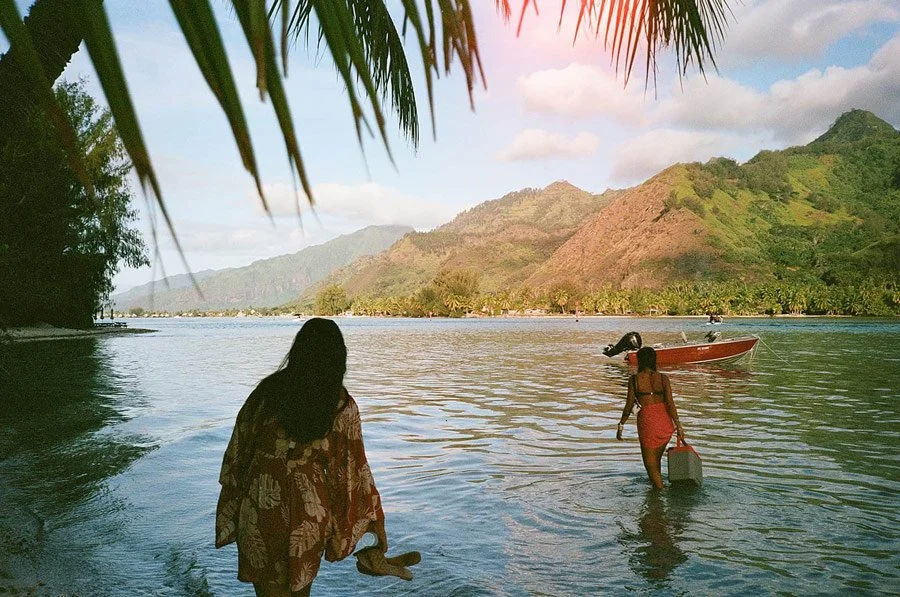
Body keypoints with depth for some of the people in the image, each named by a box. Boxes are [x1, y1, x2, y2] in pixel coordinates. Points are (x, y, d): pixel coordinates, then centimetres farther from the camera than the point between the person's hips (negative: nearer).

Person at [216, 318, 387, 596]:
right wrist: (376, 520, 6)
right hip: (309, 511, 0)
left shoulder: (267, 392, -6)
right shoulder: (342, 406, -8)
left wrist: (231, 509, 12)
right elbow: (353, 466, -5)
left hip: (260, 507, 0)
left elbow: (238, 449, -1)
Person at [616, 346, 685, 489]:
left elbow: (629, 405, -4)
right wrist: (678, 425, 0)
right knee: (656, 460, 23)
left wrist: (621, 425, 6)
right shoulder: (663, 378, 0)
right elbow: (670, 403, -5)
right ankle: (658, 486, 34)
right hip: (665, 421, 4)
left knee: (650, 464, 8)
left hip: (647, 421, -4)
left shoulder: (634, 379, -5)